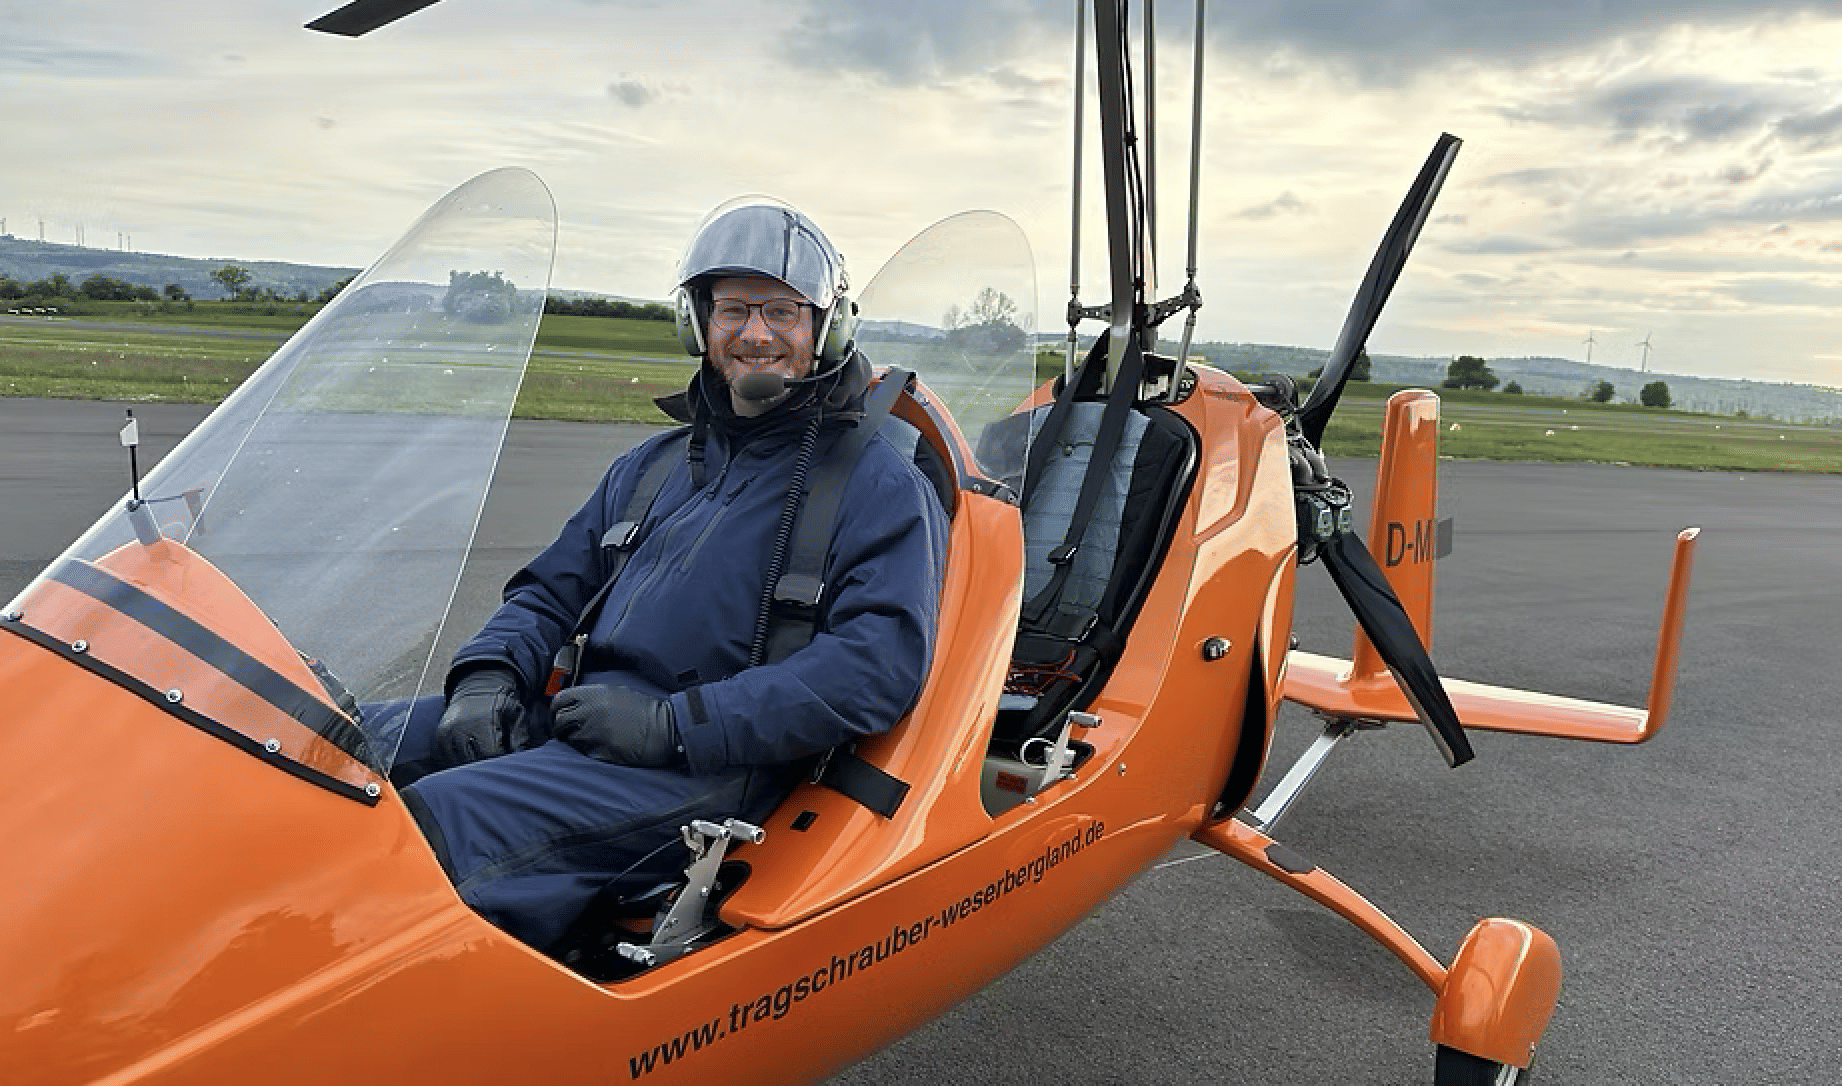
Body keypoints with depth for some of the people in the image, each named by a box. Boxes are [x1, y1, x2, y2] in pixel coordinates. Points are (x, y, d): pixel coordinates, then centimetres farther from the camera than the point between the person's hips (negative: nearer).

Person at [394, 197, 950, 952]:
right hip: (571, 721, 7)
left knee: (439, 828, -28)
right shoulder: (653, 466, 21)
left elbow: (884, 660, -15)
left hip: (711, 770, -7)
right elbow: (550, 589, 24)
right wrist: (488, 675, 0)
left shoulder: (881, 486, -1)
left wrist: (676, 724, -20)